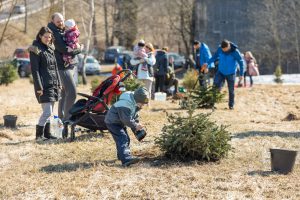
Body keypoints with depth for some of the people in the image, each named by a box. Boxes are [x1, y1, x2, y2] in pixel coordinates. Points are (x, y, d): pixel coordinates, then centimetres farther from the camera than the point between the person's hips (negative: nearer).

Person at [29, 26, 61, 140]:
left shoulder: (50, 48, 16)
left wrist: (58, 83, 17)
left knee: (49, 112, 10)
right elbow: (35, 70, -12)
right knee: (47, 112, -11)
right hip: (44, 86, -7)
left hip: (53, 84, 7)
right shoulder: (36, 50, -8)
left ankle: (46, 134, 17)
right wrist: (39, 87, -17)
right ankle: (39, 135, -2)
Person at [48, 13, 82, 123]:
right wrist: (79, 49, -7)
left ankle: (61, 116, 22)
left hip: (69, 65, 10)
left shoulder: (63, 31, 14)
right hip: (62, 66, -10)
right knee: (72, 92, -15)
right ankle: (67, 118, -10)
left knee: (64, 92, 14)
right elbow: (65, 50, -22)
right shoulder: (55, 34, -16)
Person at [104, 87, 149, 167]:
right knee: (122, 139, -22)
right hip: (113, 122, -10)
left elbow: (135, 116, 11)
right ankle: (126, 159, -35)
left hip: (119, 123, 10)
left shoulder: (134, 104, 1)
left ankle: (121, 155, 37)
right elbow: (126, 120, -30)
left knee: (126, 139, 18)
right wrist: (135, 126, -20)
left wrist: (137, 124, -3)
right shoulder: (125, 105, -32)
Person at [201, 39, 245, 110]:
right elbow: (215, 56, 4)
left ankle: (231, 105, 18)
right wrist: (207, 63, -9)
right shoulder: (220, 49, -11)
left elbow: (241, 62, -12)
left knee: (231, 90, 4)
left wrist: (241, 74, -12)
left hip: (230, 73, -3)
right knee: (216, 86, -12)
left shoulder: (235, 52, -20)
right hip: (220, 72, 3)